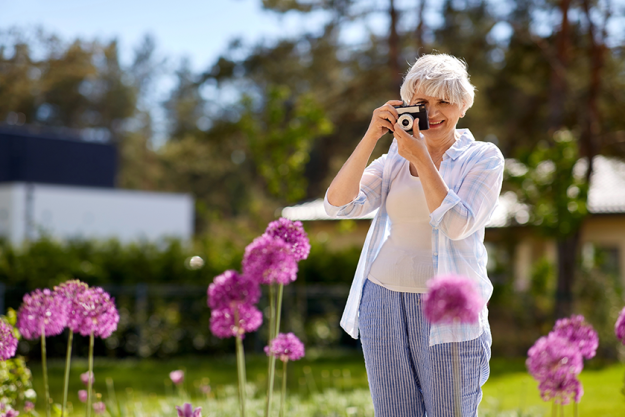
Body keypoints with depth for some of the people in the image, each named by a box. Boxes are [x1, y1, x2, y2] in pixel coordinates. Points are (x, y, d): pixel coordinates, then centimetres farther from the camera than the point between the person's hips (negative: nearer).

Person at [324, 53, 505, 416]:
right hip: (384, 301, 3)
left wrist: (421, 158, -17)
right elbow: (338, 205, -4)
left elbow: (457, 224, -14)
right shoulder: (395, 158, 10)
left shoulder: (483, 158, 2)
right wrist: (371, 137, -10)